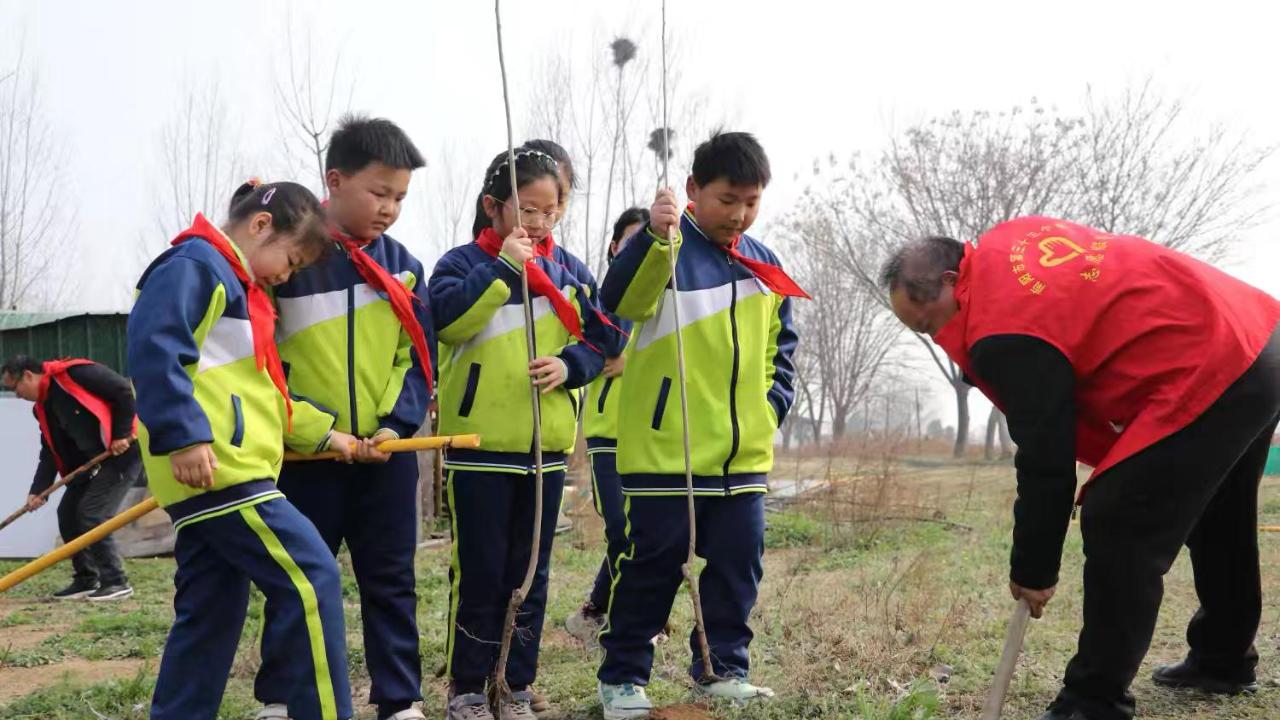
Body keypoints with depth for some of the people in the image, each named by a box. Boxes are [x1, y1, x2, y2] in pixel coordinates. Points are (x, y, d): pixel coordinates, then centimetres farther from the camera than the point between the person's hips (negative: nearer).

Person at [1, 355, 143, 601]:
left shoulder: (73, 373, -16)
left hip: (122, 453, -9)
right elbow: (50, 453, 10)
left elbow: (124, 390, -18)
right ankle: (86, 580, 19)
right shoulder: (44, 406, 11)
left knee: (92, 515, -14)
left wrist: (122, 434, -18)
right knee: (67, 514, 8)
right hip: (92, 462, 9)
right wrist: (38, 490, -1)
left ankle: (116, 581, -5)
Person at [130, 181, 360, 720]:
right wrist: (184, 436, -26)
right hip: (215, 469, -11)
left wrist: (322, 433, 23)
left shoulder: (239, 285, 25)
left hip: (225, 472, 11)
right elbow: (153, 346, -20)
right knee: (312, 581, -11)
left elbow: (255, 390, 29)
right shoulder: (195, 265, -6)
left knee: (211, 617, 12)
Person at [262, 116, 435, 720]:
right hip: (306, 455, -2)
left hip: (388, 452, 3)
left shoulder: (402, 264, 5)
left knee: (391, 581, 9)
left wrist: (396, 423, -8)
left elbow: (420, 357, 6)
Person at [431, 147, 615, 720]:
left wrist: (569, 365, -10)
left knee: (530, 572, 11)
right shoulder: (465, 262, -3)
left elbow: (597, 339, 10)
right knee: (479, 573, 1)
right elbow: (447, 318, -20)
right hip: (480, 444, -4)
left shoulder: (566, 272, 10)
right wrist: (504, 267, -23)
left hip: (546, 446, 4)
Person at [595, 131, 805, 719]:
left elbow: (779, 348, 22)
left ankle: (722, 668, 26)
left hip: (744, 452, 6)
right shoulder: (666, 249, -6)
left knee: (738, 565, 11)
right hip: (665, 450, -6)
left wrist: (772, 407, 9)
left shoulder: (765, 265, 12)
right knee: (652, 566, 2)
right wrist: (654, 238, -41)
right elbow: (621, 300, -27)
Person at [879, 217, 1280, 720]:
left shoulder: (1001, 333, -20)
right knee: (1217, 523, 25)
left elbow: (1044, 461, -17)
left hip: (1205, 380, -11)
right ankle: (1224, 660, 42)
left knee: (1118, 532, -10)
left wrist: (1032, 571, -6)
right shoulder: (1008, 241, 8)